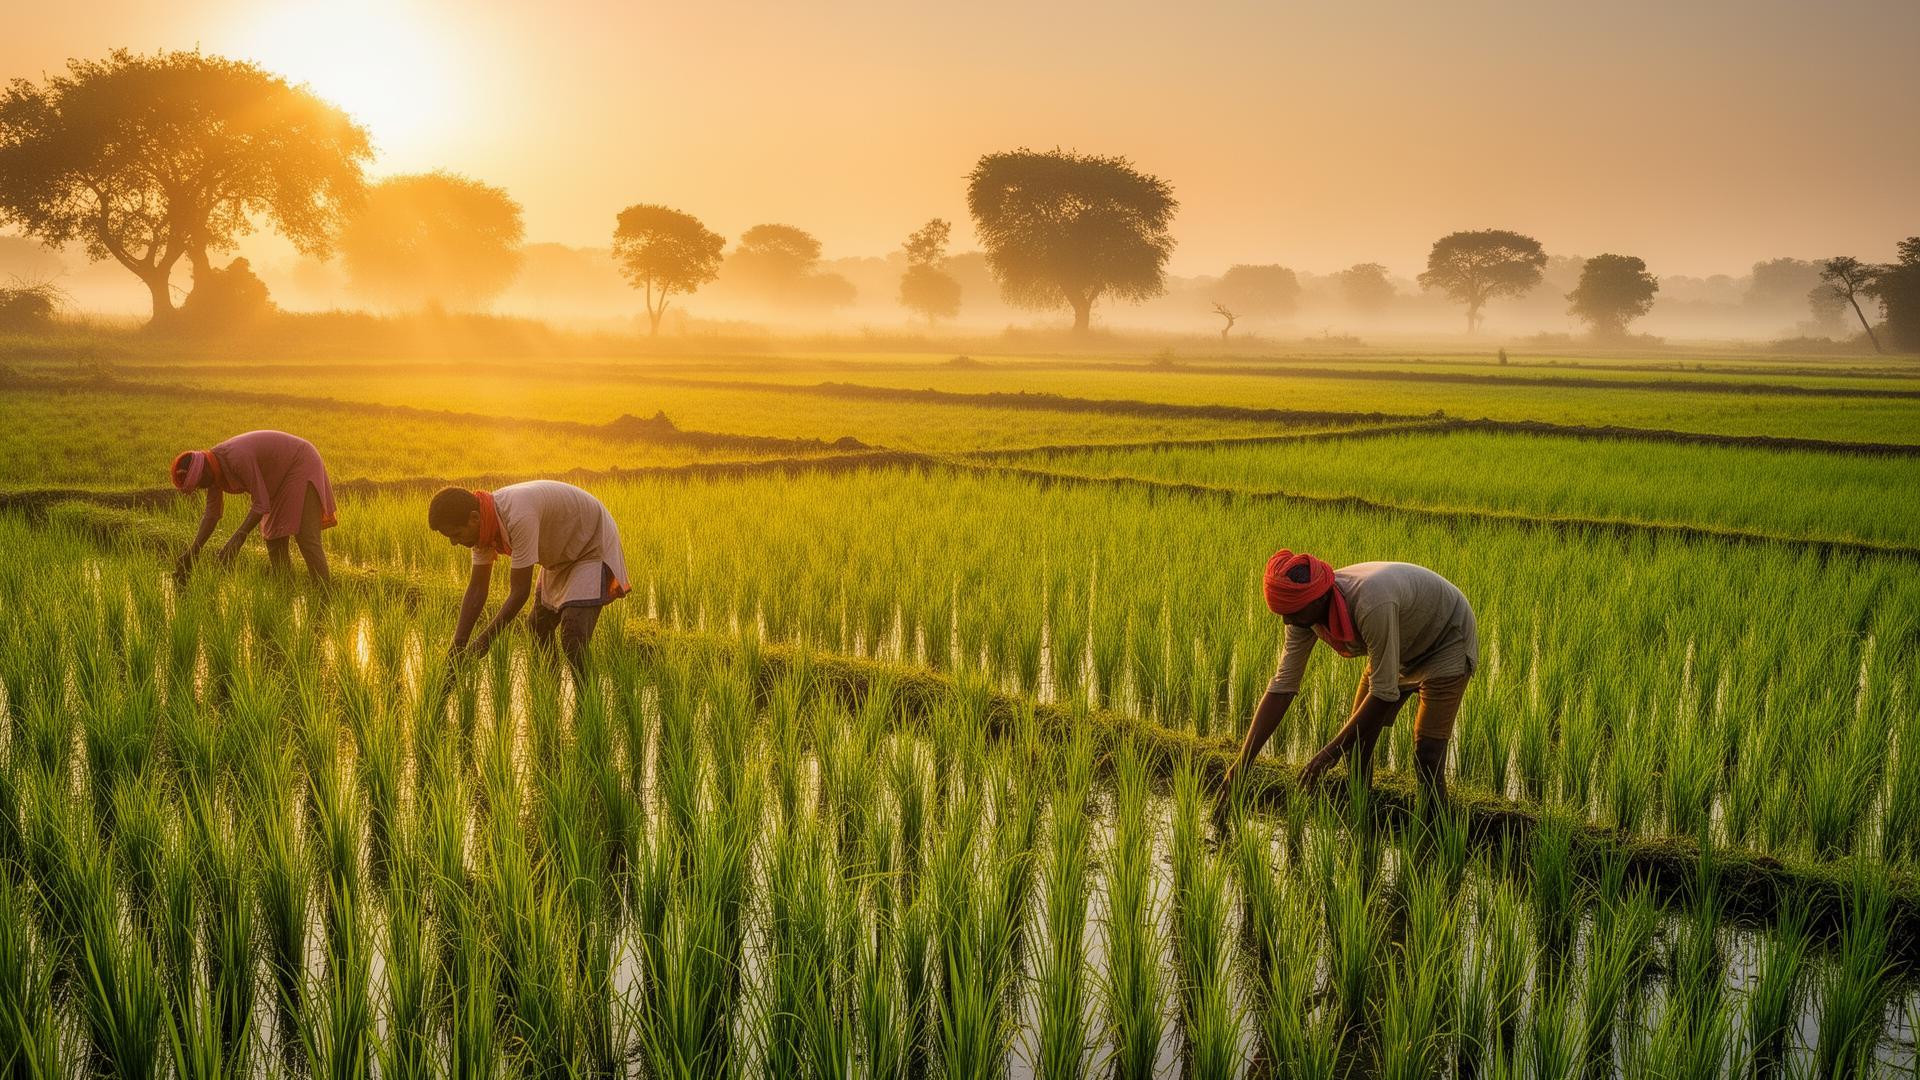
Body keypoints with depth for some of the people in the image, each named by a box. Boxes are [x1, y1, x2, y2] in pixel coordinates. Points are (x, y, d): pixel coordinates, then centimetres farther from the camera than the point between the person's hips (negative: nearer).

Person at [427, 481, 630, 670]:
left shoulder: (519, 517, -38)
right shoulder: (484, 525, -11)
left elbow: (520, 591, -33)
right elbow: (477, 587, -5)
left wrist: (483, 642, -29)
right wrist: (457, 647, -11)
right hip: (563, 555, 9)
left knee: (572, 636, -22)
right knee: (538, 626, 15)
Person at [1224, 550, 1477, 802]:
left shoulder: (1371, 605, -43)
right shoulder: (1305, 611, -21)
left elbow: (1384, 692, -34)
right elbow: (1282, 686, -16)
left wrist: (1331, 753, -29)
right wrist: (1242, 763, -20)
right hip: (1401, 651, 7)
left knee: (1427, 756, -16)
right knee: (1356, 741, 2)